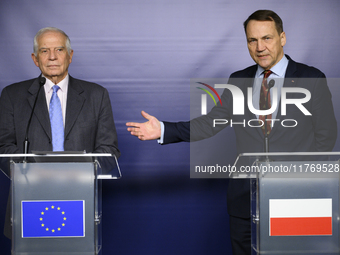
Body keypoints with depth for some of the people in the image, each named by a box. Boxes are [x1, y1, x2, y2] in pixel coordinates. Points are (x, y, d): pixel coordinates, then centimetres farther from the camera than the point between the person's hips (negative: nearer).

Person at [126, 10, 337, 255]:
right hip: (245, 195, 3)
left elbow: (325, 135, 1)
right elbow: (211, 122, 5)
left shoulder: (312, 79, -1)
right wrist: (163, 130, -6)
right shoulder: (238, 81, 10)